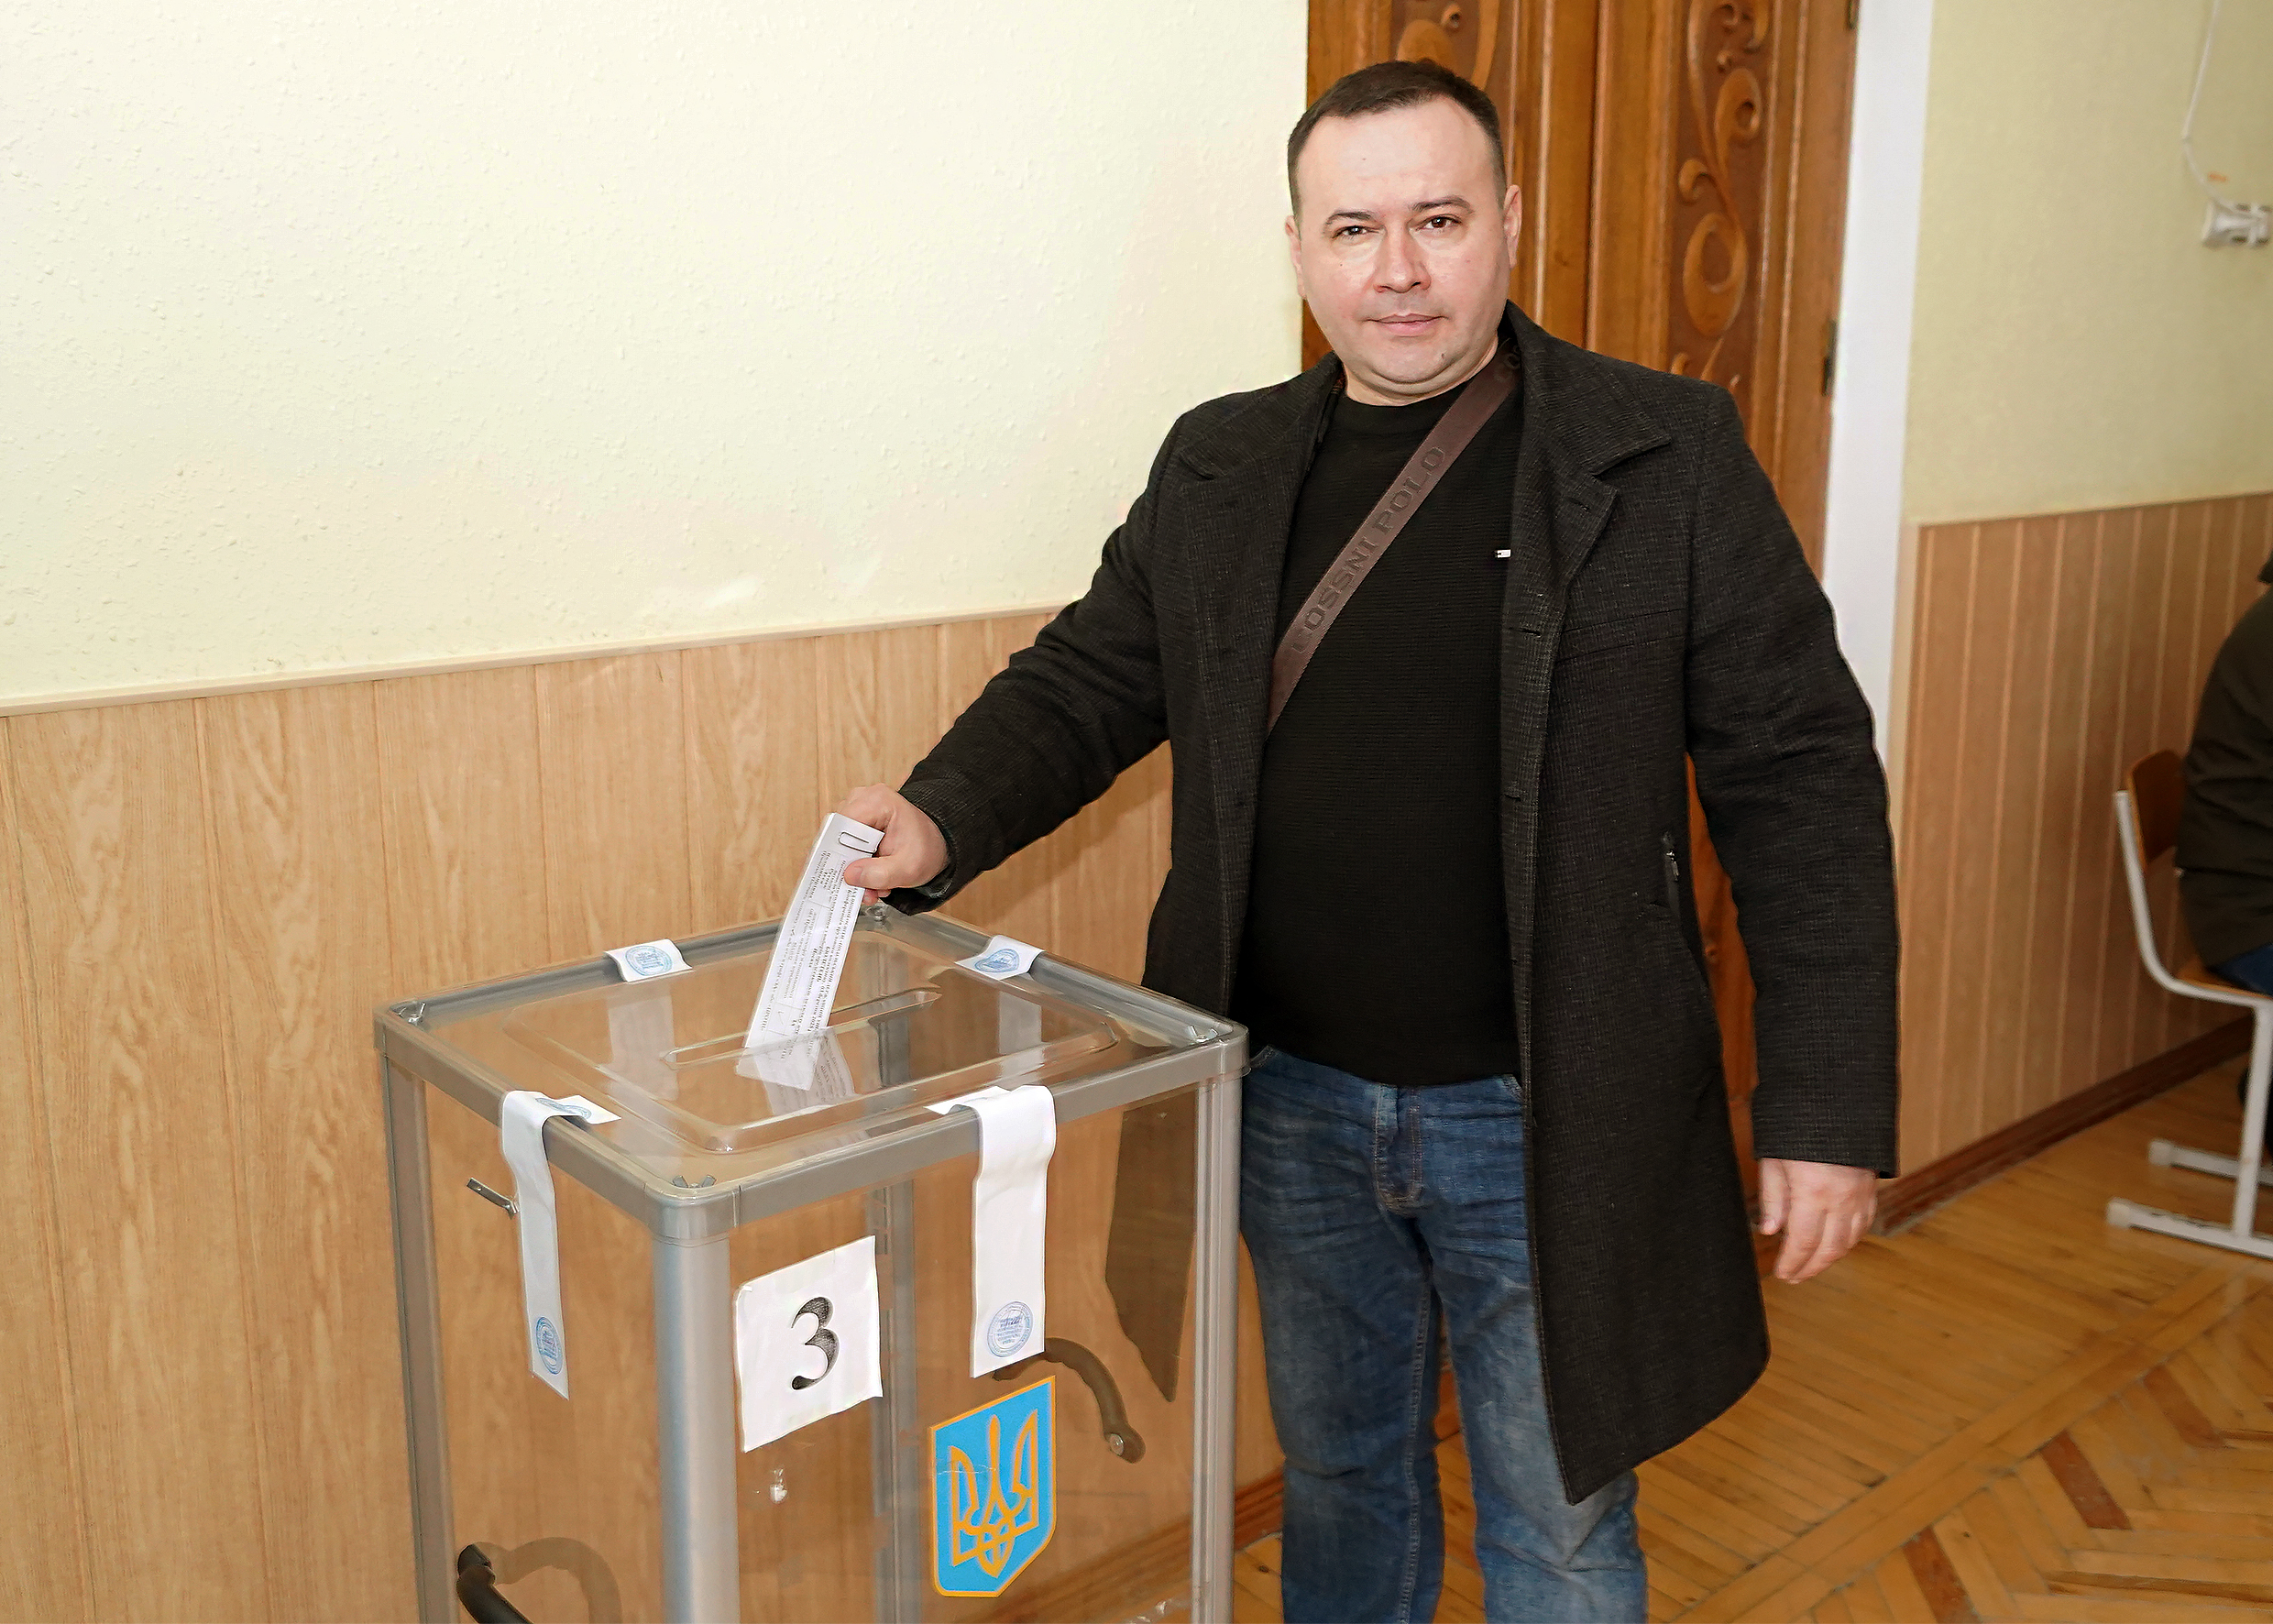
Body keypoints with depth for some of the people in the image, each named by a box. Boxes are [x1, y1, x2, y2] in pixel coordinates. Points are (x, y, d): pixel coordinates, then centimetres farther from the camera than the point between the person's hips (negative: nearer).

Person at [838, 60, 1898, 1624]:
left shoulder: (1668, 455, -8)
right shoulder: (1219, 466, 3)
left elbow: (1801, 779, -8)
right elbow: (1085, 683, 9)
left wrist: (1829, 1111, -11)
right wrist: (944, 821, -12)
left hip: (1549, 1119, -3)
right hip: (1294, 1098, 3)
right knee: (1336, 1474, 23)